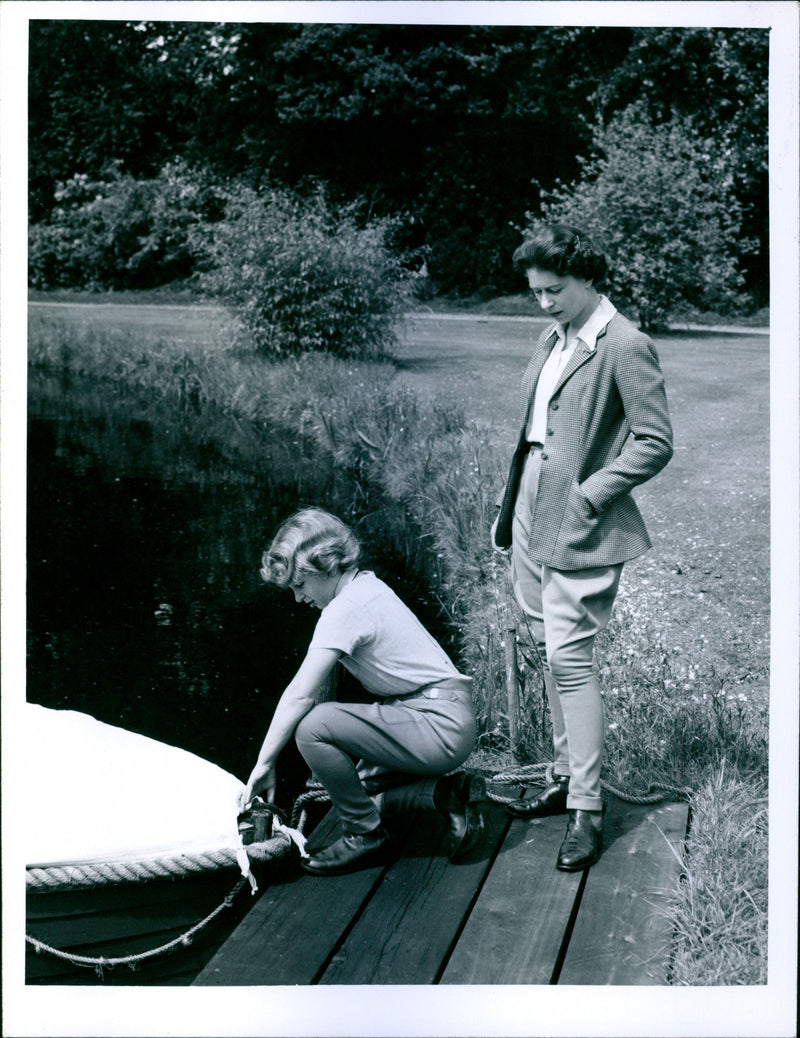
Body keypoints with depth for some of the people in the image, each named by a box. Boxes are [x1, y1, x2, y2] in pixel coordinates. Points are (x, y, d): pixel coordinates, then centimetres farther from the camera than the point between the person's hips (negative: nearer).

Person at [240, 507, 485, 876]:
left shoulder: (345, 608, -16)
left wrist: (264, 765, -11)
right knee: (352, 788, 20)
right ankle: (447, 793, 9)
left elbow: (300, 695, -18)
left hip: (440, 725, -11)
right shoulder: (368, 584, 13)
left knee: (312, 727, -20)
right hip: (451, 720, 11)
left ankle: (364, 835, -4)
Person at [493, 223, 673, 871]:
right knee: (549, 654, 14)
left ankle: (587, 811, 0)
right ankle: (566, 777, 28)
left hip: (579, 528, -8)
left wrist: (590, 493, -16)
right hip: (532, 521, 9)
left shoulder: (625, 347, -13)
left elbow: (656, 443, -15)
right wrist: (513, 505, 14)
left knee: (569, 659, -9)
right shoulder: (553, 339, 13)